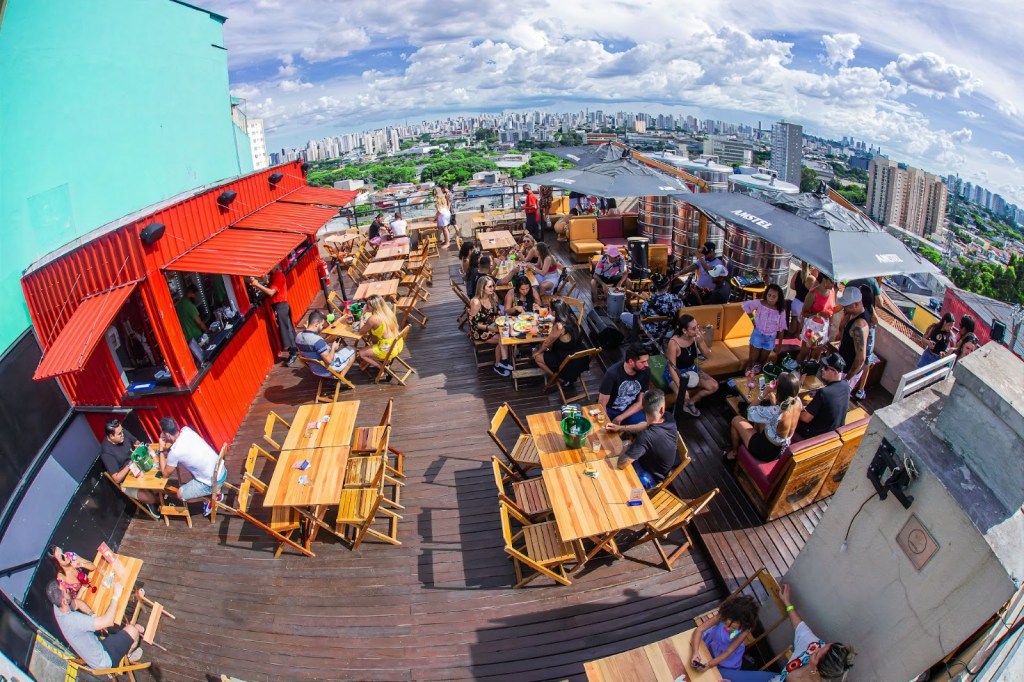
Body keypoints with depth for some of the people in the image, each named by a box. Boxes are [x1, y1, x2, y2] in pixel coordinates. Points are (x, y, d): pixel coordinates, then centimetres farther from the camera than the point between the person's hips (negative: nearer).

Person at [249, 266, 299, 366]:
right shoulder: (275, 275, 12)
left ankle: (293, 353, 2)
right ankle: (294, 349, 27)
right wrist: (258, 284, -3)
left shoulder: (278, 276, -18)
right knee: (287, 328, 16)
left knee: (285, 329, -5)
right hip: (280, 305, 10)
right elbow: (270, 289, 9)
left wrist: (257, 284, -28)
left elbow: (271, 292, -24)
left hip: (280, 306, -10)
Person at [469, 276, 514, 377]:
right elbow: (473, 323, -18)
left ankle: (499, 364, -14)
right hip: (479, 331, -6)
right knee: (502, 338, -21)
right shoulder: (476, 302, -22)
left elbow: (496, 315, 11)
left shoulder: (494, 297, -2)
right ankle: (499, 364, -8)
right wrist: (488, 328, -25)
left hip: (492, 326, 6)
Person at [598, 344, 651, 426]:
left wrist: (619, 419, -14)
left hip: (630, 410, 3)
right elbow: (602, 405, -16)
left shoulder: (645, 372, -15)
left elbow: (641, 403, -6)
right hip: (609, 410, -3)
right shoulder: (612, 373, -25)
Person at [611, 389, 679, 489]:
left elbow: (621, 464, -37)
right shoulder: (669, 420, -20)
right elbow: (647, 425, 3)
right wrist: (620, 428, 1)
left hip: (651, 477, -6)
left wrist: (626, 447, -18)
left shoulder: (646, 436, -41)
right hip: (662, 468, 7)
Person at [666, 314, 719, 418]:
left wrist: (701, 341, -27)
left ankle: (691, 402, 17)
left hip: (691, 369, 6)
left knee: (714, 386, -3)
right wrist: (682, 387, -33)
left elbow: (707, 355, -7)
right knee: (683, 397, -28)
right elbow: (671, 368, -28)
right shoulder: (674, 343, -32)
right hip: (675, 373, -6)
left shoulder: (696, 337, -16)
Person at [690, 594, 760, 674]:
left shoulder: (746, 629, -33)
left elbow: (729, 651, -27)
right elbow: (699, 629, -30)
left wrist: (710, 664, -38)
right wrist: (695, 652, -44)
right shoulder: (722, 615, -33)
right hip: (710, 643, 1)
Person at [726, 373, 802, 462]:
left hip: (766, 451, -7)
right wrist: (774, 402, -9)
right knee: (760, 415, 25)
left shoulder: (774, 412, -39)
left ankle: (734, 452, 33)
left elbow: (750, 411, -18)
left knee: (736, 420, 11)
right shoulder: (798, 402, -19)